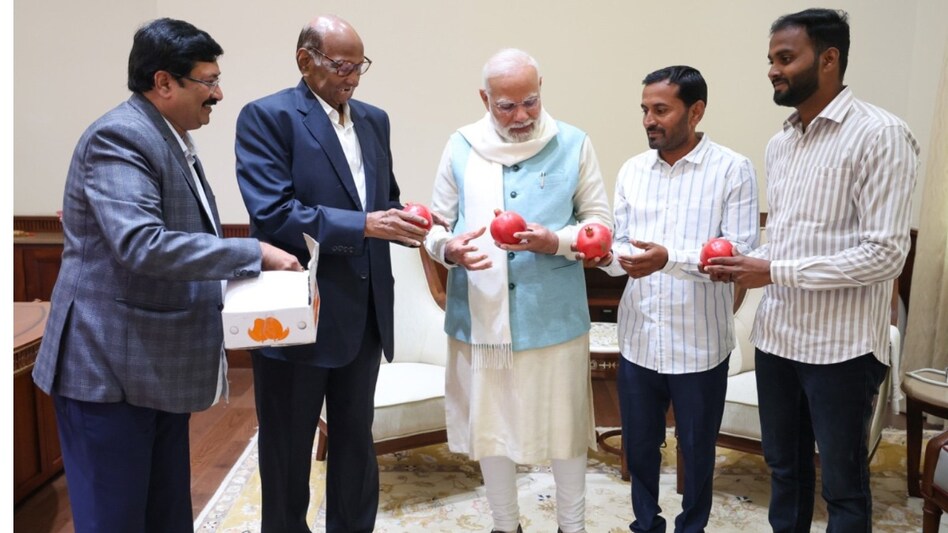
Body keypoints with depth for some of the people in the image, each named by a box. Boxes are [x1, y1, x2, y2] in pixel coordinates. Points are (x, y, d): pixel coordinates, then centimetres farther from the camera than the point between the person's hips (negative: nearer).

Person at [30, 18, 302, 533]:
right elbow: (139, 244, -29)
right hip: (109, 367, -9)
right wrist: (252, 253, -25)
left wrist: (239, 274, 6)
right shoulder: (118, 137, -16)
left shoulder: (171, 140, 13)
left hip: (163, 365, 9)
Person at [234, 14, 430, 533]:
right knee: (288, 447, 12)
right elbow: (272, 214, -20)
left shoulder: (374, 119, 11)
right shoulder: (266, 117, -10)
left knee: (356, 438, 19)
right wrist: (363, 226, -25)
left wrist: (401, 222, -6)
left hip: (364, 312, 6)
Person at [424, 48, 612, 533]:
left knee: (564, 423, 10)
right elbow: (437, 224, 6)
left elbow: (601, 222, 1)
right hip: (479, 316, 2)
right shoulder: (460, 147, 3)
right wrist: (448, 249, -17)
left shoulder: (574, 145, 0)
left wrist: (556, 241, -18)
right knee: (489, 423, 14)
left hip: (554, 317, -1)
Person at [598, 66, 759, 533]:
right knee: (638, 445, 17)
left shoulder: (732, 170, -8)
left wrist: (668, 258, -28)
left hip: (698, 343, -3)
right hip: (638, 337, 4)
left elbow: (740, 253, -15)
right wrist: (607, 256, -17)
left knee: (697, 449, 15)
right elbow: (623, 246, 6)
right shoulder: (632, 170, 5)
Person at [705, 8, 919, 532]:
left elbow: (885, 253, -18)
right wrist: (745, 262, -2)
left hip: (841, 345, -7)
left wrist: (774, 272, -19)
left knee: (843, 485, 9)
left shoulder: (880, 135, -13)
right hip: (776, 335, 7)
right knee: (784, 467, 20)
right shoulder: (780, 143, 10)